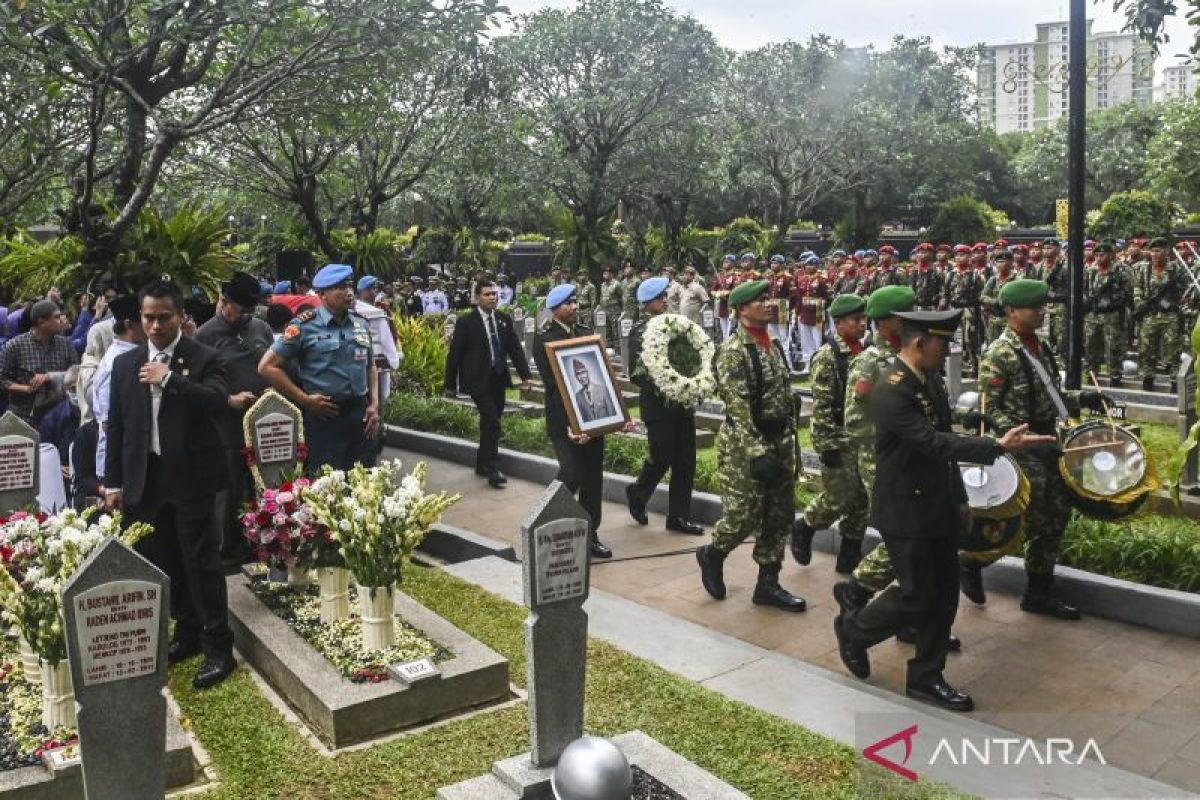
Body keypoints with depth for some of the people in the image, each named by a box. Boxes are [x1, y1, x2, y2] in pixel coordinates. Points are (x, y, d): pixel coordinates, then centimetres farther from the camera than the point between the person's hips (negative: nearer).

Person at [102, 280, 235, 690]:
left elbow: (218, 401, -21)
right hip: (145, 478, 5)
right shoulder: (125, 363, 8)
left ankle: (219, 647, 7)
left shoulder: (205, 358, -5)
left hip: (190, 476, -5)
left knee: (201, 561, -2)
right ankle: (188, 632, 28)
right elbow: (116, 425, 10)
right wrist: (113, 481, 8)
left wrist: (170, 378, -22)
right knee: (165, 562, 13)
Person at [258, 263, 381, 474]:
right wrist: (305, 399, -9)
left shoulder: (361, 324, 9)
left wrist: (374, 404, 7)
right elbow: (267, 366, -7)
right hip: (324, 415, -5)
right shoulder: (305, 325, -7)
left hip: (360, 414, 5)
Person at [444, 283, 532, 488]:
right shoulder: (466, 322, -6)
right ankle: (492, 470, -6)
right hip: (477, 379, -5)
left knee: (489, 423, 13)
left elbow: (515, 348, 5)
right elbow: (455, 354, -4)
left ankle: (482, 464, 28)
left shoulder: (504, 319, 6)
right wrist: (450, 384, -3)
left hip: (498, 379, 5)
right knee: (492, 423, -13)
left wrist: (525, 375, -4)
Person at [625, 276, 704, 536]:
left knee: (685, 461, 6)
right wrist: (662, 390, -19)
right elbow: (637, 373, -11)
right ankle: (637, 493, 26)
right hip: (658, 405, -6)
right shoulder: (639, 331, -5)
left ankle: (679, 516, 16)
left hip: (683, 403, 6)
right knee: (662, 458, -3)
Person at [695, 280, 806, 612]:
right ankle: (712, 555, 27)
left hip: (779, 442, 8)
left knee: (780, 515, 10)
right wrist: (756, 453, -26)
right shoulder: (733, 351, -15)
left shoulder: (773, 344, 11)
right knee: (744, 516, -2)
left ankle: (768, 583, 21)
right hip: (745, 446, -8)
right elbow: (740, 409, -22)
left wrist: (790, 442, 15)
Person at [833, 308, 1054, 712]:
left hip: (938, 508, 9)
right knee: (917, 597, 1)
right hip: (906, 512, -9)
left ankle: (925, 678, 24)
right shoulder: (891, 393, -23)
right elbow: (933, 443, -30)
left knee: (944, 595, 12)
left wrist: (959, 498, 15)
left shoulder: (932, 380, 6)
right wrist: (998, 446, -34)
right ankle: (853, 628, 26)